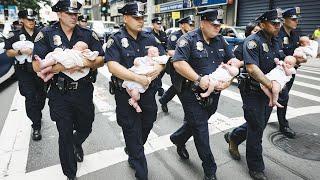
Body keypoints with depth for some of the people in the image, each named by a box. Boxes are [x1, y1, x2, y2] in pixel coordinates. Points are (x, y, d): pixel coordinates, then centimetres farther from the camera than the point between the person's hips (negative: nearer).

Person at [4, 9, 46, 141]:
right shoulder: (15, 35, 2)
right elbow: (8, 53, 1)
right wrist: (21, 51, -16)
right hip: (24, 71, -3)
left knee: (41, 95, 10)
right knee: (30, 97, -8)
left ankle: (37, 115, 36)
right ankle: (36, 127, -2)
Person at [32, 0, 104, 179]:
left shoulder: (88, 34, 1)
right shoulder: (46, 34, -4)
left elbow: (101, 60, -2)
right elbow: (37, 65, -10)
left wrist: (88, 63, -22)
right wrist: (61, 67, -23)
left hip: (84, 91, 2)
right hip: (60, 94, -2)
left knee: (86, 128, 19)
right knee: (65, 135, 9)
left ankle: (77, 144, 58)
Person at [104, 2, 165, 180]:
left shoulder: (150, 38, 5)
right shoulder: (116, 40, -9)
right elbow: (112, 66, -22)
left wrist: (159, 67, -16)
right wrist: (138, 78, -27)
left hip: (148, 92, 5)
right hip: (126, 94, -4)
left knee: (147, 125, 20)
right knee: (132, 130, 7)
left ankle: (132, 152, 51)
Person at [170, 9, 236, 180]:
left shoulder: (220, 40, 9)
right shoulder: (188, 39, -11)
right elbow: (178, 63, -23)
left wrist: (228, 79, -5)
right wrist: (199, 79, -28)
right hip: (192, 93, -6)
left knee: (195, 123, 21)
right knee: (201, 130, 4)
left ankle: (177, 139, 52)